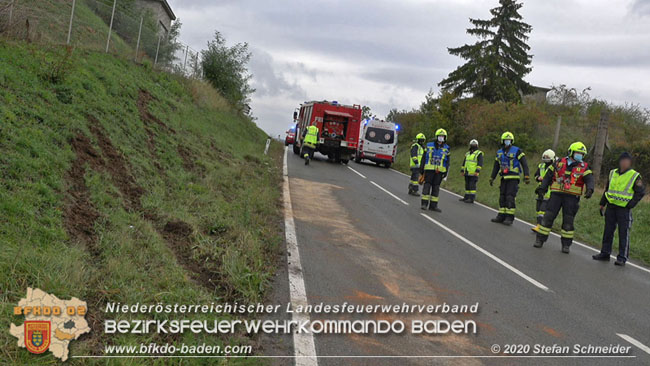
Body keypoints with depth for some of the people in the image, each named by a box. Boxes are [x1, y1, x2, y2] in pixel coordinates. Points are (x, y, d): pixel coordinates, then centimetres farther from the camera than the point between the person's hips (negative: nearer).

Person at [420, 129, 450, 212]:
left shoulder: (446, 148, 5)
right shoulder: (429, 146, 3)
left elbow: (447, 161, 7)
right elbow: (424, 158, 6)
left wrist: (446, 172, -1)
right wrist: (421, 169, 3)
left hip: (439, 171, 1)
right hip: (429, 169, -1)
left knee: (436, 187, 4)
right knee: (427, 185, -4)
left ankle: (433, 205, 8)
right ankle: (424, 204, -1)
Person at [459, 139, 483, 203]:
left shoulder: (479, 153, -4)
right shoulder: (468, 154, 18)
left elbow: (480, 163, -13)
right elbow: (464, 163, 23)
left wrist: (477, 171, -22)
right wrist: (462, 171, 17)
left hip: (473, 173, -7)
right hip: (467, 173, 7)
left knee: (472, 186, -10)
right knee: (467, 185, 10)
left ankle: (472, 199, -11)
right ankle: (466, 197, 16)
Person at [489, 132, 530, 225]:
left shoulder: (517, 151, -5)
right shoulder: (499, 152, 14)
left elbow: (524, 164, -9)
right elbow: (496, 166, 21)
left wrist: (526, 176, -17)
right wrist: (492, 178, 19)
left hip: (513, 178, -6)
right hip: (504, 178, 6)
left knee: (510, 197, -11)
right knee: (502, 197, 7)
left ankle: (509, 217, -8)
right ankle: (501, 216, 13)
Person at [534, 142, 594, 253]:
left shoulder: (584, 167, 3)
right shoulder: (559, 163, 7)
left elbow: (589, 179, -11)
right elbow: (549, 175, 11)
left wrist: (590, 190, -31)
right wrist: (542, 187, 1)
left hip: (572, 198, 0)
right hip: (556, 194, 1)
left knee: (568, 221, 3)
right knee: (548, 217, 0)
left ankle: (566, 245, 12)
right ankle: (540, 240, 8)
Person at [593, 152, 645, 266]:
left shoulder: (634, 176, -4)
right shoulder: (612, 173, 11)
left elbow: (641, 192, -3)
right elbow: (607, 189, 20)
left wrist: (631, 204, -12)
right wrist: (602, 204, 16)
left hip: (624, 209, -5)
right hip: (611, 207, 5)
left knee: (624, 234, -2)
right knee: (608, 231, 10)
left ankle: (622, 258, 2)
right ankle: (605, 253, 20)